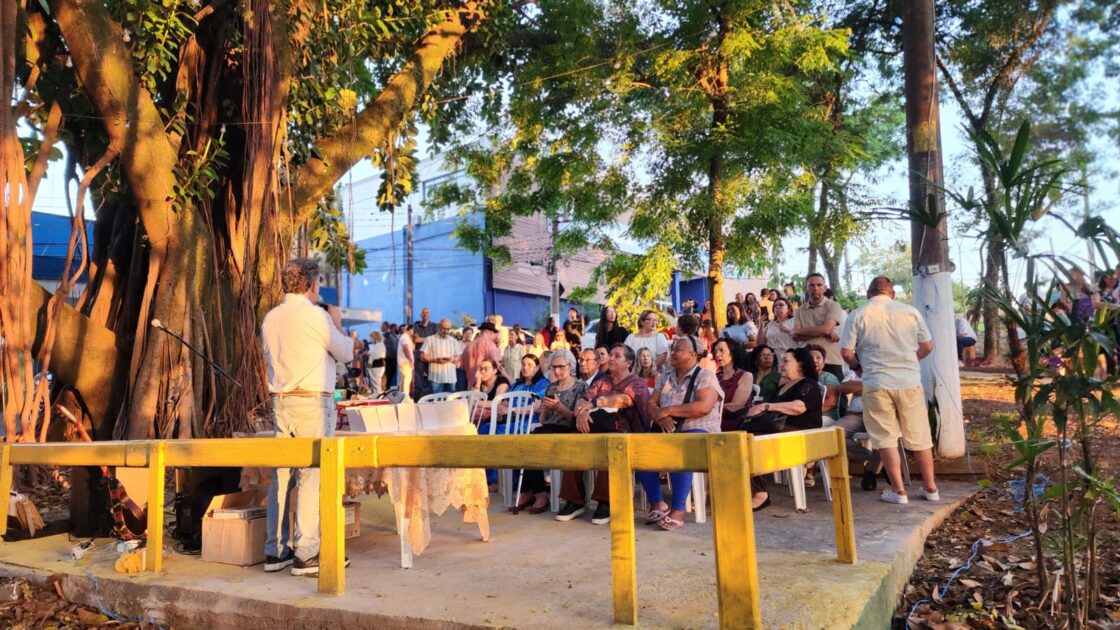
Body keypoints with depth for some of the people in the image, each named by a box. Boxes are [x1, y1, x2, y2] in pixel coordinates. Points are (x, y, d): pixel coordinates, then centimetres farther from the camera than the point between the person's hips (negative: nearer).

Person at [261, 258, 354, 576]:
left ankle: (275, 551, 16)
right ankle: (307, 555, -2)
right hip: (312, 402, -7)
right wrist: (337, 324, 17)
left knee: (281, 475, 10)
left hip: (280, 401, 7)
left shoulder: (270, 317, 11)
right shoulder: (316, 315, -9)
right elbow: (345, 353, 0)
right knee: (312, 475, -4)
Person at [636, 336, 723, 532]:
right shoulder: (664, 377, 17)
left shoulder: (705, 377, -2)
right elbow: (651, 404, 9)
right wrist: (659, 417, -15)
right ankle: (657, 502, -11)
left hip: (697, 431, -6)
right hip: (666, 431, 6)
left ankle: (678, 510, -28)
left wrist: (668, 410, -16)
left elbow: (704, 407, -19)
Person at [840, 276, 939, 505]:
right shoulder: (910, 312, 3)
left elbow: (847, 353, -4)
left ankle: (898, 490, 7)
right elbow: (927, 347, 8)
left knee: (886, 438, 6)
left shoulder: (858, 315, -2)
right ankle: (930, 488, 22)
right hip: (909, 381, 2)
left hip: (876, 383, -2)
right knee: (919, 436, 13)